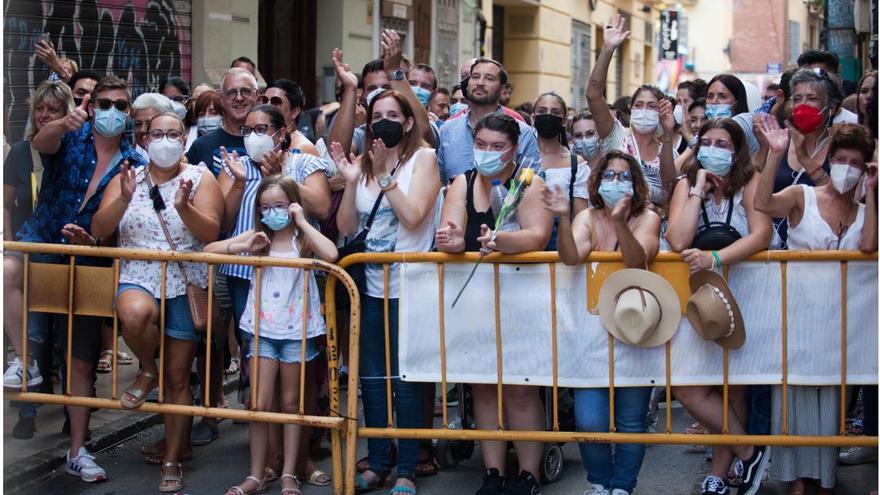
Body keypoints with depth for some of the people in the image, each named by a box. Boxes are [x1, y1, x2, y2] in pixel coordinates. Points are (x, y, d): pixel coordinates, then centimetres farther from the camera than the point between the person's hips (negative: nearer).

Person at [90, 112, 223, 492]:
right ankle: (148, 371, -6)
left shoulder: (200, 178, 2)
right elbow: (99, 229, -4)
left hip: (185, 286, 0)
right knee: (135, 314, -38)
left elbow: (211, 232, -10)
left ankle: (172, 462, 15)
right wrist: (124, 199, -22)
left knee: (177, 379, 2)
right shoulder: (127, 178, 7)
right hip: (138, 278, 0)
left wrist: (183, 207, -28)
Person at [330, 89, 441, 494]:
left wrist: (385, 175, -17)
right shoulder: (362, 164, 8)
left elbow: (413, 216, -15)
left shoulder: (423, 158, -4)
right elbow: (346, 227, 3)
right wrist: (351, 181, -9)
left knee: (405, 379, -1)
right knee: (371, 379, 10)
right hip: (371, 287, 5)